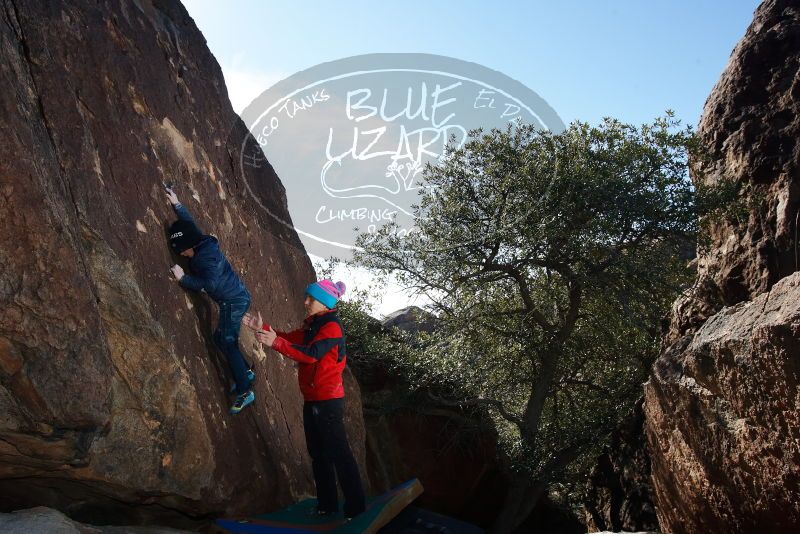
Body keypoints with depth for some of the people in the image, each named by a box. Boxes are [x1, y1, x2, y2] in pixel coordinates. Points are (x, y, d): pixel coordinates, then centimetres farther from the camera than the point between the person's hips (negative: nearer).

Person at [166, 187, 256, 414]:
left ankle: (244, 391, -6)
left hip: (233, 301, -10)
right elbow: (190, 224, 24)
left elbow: (209, 284, -33)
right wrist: (177, 205, 25)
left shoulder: (206, 257, -22)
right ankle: (245, 372, 29)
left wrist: (183, 278, -25)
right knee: (222, 338, 19)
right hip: (237, 297, 10)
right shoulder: (205, 244, 7)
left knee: (227, 342, -8)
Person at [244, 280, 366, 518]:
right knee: (318, 453, 15)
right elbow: (292, 338, 12)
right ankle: (327, 505, 27)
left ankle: (355, 507, 2)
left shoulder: (332, 327, -15)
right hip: (311, 400, 10)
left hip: (328, 400, -10)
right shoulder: (312, 325, 15)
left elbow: (311, 354, -26)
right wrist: (263, 329, 2)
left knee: (338, 453, -6)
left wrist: (275, 342, -31)